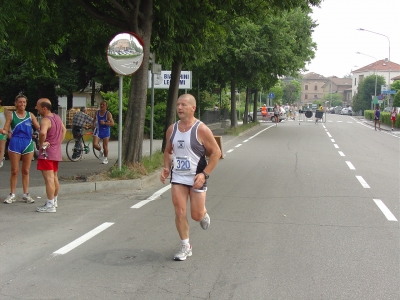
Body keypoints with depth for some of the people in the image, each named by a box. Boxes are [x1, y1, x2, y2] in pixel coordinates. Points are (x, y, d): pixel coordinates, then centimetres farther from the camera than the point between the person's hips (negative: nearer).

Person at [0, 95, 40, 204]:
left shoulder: (30, 115, 6)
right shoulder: (11, 115, 2)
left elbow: (39, 128, 5)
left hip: (28, 144, 2)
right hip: (15, 144, -2)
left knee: (26, 171, 8)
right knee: (14, 171, 3)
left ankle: (26, 194, 16)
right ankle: (12, 195, 11)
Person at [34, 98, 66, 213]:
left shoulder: (46, 120, -19)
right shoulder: (57, 117, 9)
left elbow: (42, 133, -38)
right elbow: (64, 130, 24)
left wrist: (41, 143, -22)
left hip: (47, 153, -9)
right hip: (57, 152, 9)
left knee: (49, 179, -8)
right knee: (54, 178, 18)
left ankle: (50, 205, -8)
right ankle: (54, 201, 30)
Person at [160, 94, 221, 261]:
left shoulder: (201, 130, -14)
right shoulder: (171, 129, 2)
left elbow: (216, 153, -11)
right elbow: (168, 151, 16)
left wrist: (204, 174, -19)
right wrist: (166, 168, -1)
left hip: (197, 178, -4)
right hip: (177, 177, 4)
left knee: (196, 215, 2)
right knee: (179, 212, -3)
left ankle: (203, 213, 40)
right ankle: (185, 247, 11)